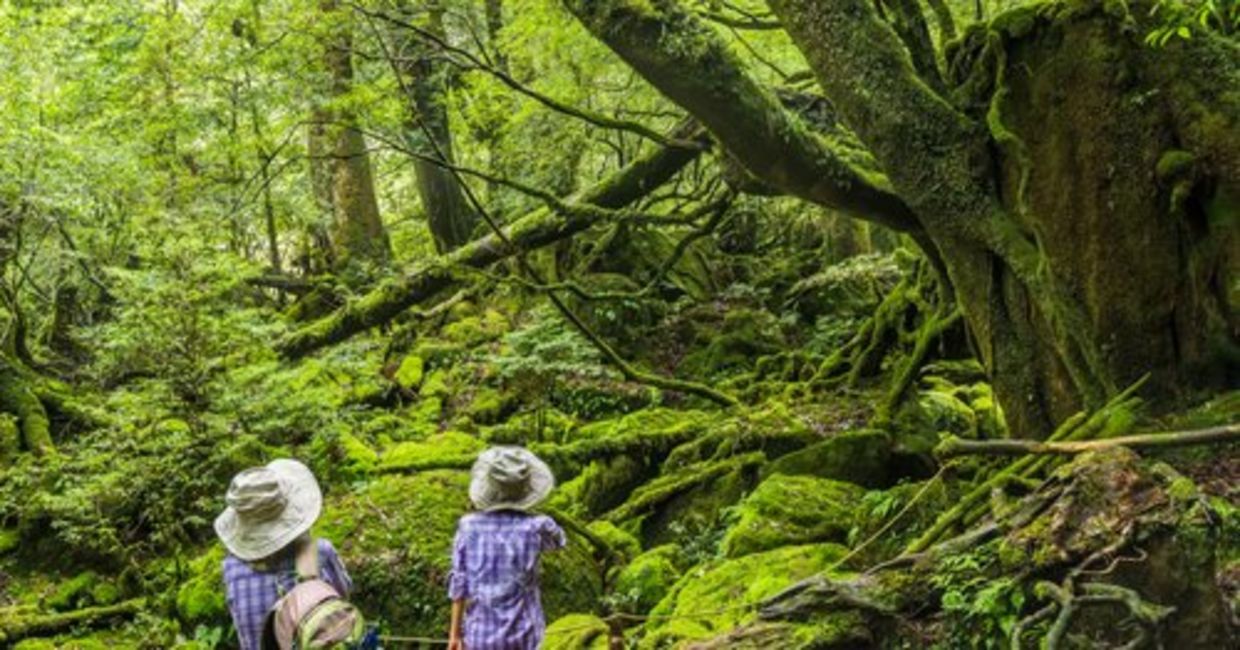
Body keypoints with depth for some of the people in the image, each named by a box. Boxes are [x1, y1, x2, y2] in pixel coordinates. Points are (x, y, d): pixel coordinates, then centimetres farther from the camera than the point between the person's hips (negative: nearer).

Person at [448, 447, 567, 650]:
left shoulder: (469, 526, -8)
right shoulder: (535, 527, -12)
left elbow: (459, 582, -4)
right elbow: (558, 540, 13)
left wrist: (455, 633, 3)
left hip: (480, 633, 1)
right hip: (521, 633, -1)